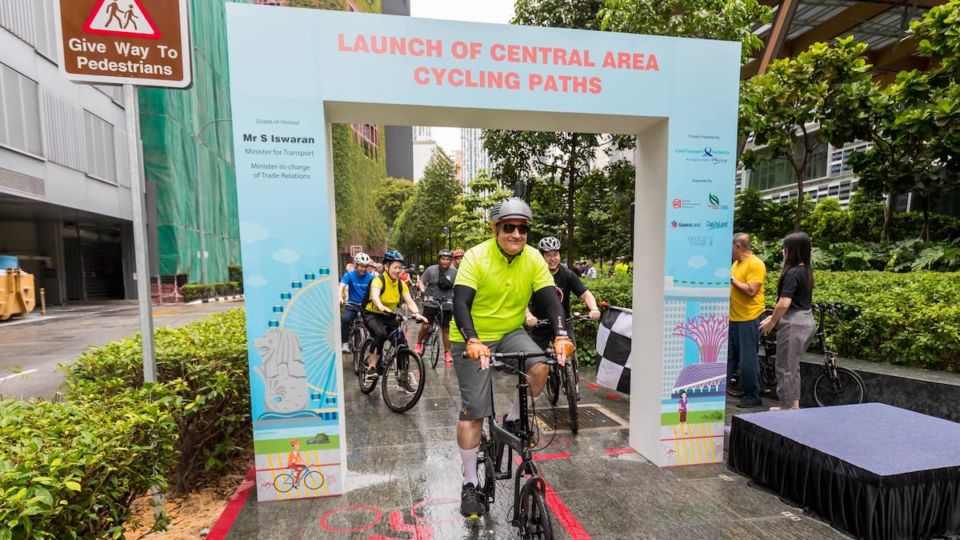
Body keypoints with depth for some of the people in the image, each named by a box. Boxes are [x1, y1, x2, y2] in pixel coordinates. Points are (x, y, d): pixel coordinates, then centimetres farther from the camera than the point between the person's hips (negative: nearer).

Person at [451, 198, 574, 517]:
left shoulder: (534, 260, -8)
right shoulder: (476, 257, -19)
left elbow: (551, 300, -13)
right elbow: (460, 303, -26)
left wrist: (561, 335, -30)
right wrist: (473, 341, -41)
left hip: (510, 333, 4)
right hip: (473, 341, -3)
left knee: (539, 367, -25)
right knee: (473, 412, 0)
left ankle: (513, 422, 5)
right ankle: (469, 484, 19)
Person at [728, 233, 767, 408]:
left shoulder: (756, 264, -11)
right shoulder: (736, 263, 14)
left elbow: (751, 291, -21)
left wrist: (732, 279, -14)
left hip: (748, 319, -8)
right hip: (733, 318, 8)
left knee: (748, 359, 1)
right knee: (728, 356, 12)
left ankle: (753, 396, 14)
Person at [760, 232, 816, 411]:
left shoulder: (792, 273, -18)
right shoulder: (806, 271, 10)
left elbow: (784, 303, -21)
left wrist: (771, 322, -8)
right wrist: (774, 317, 16)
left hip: (793, 323, -9)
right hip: (806, 321, 9)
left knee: (785, 367, 3)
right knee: (793, 366, 19)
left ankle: (787, 406, 13)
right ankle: (794, 404, 27)